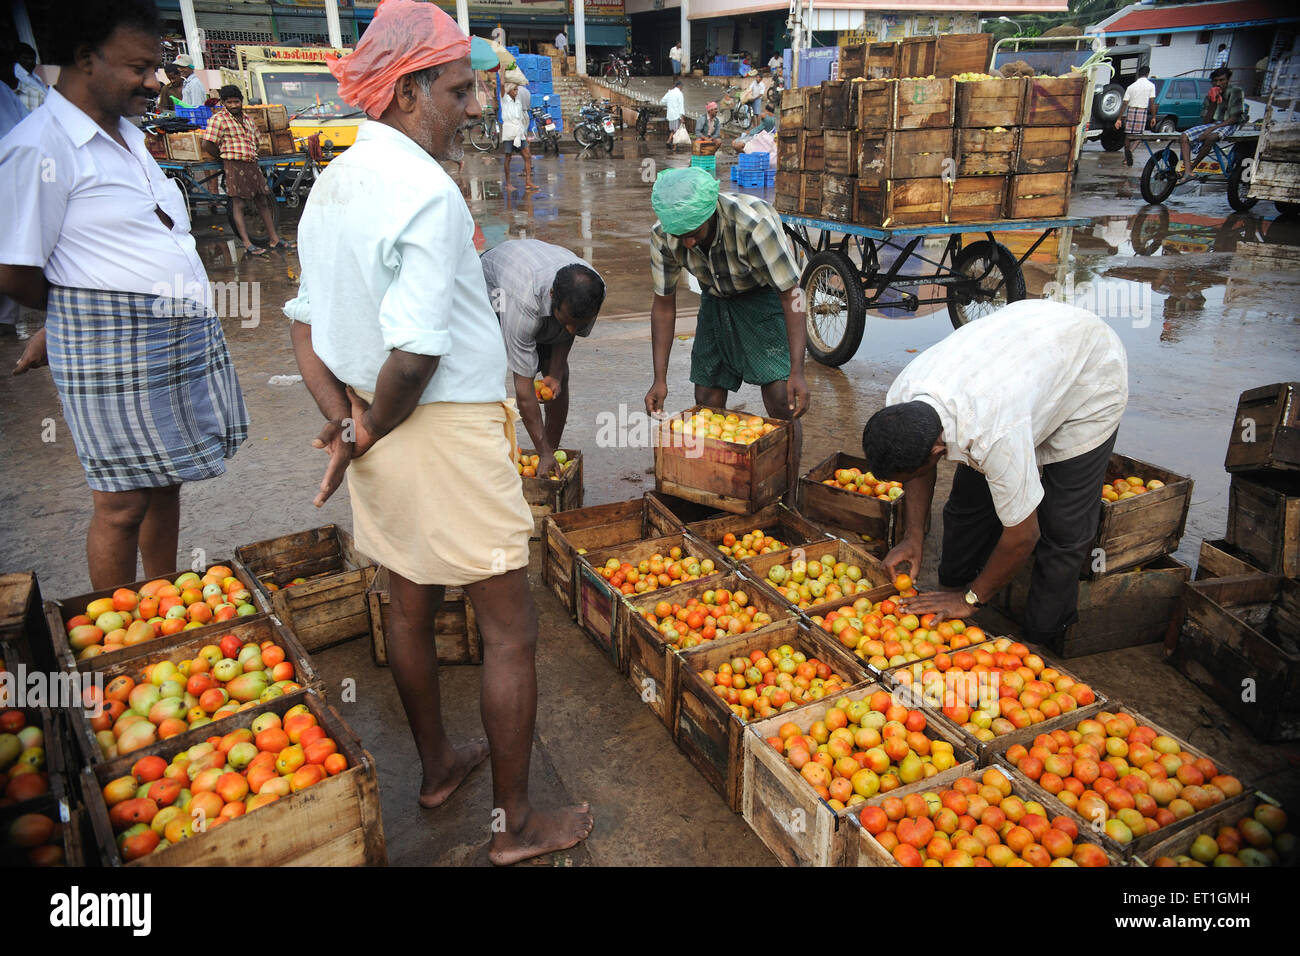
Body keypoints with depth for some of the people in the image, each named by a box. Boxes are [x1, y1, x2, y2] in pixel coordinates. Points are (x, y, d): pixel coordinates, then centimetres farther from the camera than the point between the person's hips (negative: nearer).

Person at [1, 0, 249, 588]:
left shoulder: (127, 136, 16)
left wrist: (61, 329, 14)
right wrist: (77, 320, 7)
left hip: (183, 341, 8)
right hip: (115, 352, -8)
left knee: (164, 481, 17)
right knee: (122, 503, 1)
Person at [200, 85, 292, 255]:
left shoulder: (248, 119, 15)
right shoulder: (218, 119, -6)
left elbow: (255, 139, 29)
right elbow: (207, 145, -8)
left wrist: (253, 156, 14)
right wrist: (225, 157, 3)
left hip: (252, 164, 7)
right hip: (234, 165, -7)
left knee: (263, 202, 9)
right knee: (238, 204, -6)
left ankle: (274, 239, 15)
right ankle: (247, 244, -8)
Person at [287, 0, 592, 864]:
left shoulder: (334, 184, 8)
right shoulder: (428, 194, -21)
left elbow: (306, 323, 10)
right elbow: (415, 353, -26)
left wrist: (345, 420, 1)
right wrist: (369, 437, -10)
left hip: (385, 437, 9)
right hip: (451, 435, -9)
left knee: (412, 606, 22)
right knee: (511, 630, 5)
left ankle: (437, 765, 43)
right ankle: (517, 825, 20)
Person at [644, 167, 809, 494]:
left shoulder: (755, 223, -35)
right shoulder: (663, 236, -22)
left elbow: (791, 294, -29)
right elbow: (664, 304, -9)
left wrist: (797, 372, -35)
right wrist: (660, 379, -13)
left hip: (766, 298, -4)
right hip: (716, 300, 4)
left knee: (783, 404, -14)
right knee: (707, 405, 0)